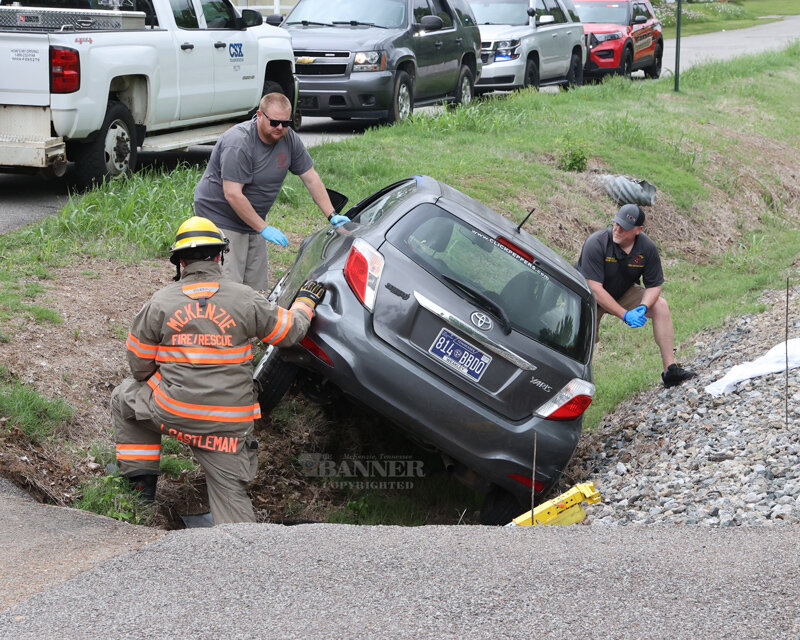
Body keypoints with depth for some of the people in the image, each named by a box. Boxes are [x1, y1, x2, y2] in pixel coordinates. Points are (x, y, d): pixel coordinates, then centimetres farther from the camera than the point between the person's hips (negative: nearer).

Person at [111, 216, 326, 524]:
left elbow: (139, 364, 4)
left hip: (171, 411, 0)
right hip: (230, 423, 0)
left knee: (124, 397, 28)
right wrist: (305, 301, 30)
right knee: (231, 491, 8)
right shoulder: (246, 299, -3)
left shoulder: (159, 303, -3)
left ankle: (141, 479, 26)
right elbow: (291, 331, 9)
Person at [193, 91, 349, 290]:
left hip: (253, 221, 8)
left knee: (257, 289, 5)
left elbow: (311, 178, 7)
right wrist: (264, 228, -24)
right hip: (221, 219, -8)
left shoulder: (289, 139, -1)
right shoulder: (238, 143, -23)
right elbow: (232, 194, -26)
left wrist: (332, 215, -2)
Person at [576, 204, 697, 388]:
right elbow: (594, 288, -32)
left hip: (622, 293, 4)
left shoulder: (647, 248, -17)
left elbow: (654, 285, -8)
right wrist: (625, 315, -36)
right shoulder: (596, 243, -30)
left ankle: (670, 370, -13)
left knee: (660, 305, -14)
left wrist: (643, 307, -31)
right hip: (590, 298, -4)